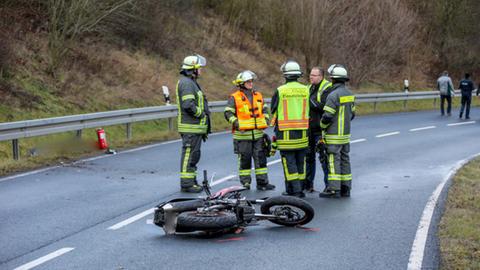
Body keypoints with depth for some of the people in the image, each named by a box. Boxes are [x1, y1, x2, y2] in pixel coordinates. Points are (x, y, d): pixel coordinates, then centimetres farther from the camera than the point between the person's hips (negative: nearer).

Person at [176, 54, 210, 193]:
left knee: (193, 155, 16)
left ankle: (191, 181, 23)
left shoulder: (191, 82, 19)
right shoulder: (186, 83, -16)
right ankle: (187, 184, -5)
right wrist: (201, 114, -12)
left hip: (195, 126, 11)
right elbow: (188, 105, -26)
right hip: (191, 128, -11)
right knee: (189, 155, -7)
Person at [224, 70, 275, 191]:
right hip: (242, 134, -5)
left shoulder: (258, 95, 13)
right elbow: (228, 112, -5)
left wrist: (266, 119, 9)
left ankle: (262, 182, 8)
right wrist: (235, 122, -16)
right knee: (244, 159, 2)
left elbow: (264, 109, 24)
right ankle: (245, 183, 10)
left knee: (261, 158, 4)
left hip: (258, 133, 5)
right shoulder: (234, 98, -4)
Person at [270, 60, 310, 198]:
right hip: (302, 133, 4)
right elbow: (309, 110, 8)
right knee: (300, 162, 13)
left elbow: (274, 110, 1)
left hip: (286, 134, -4)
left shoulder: (280, 91, -7)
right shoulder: (305, 90, 1)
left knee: (289, 162, 0)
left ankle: (296, 190, -6)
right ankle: (299, 188, 19)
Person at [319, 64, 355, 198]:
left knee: (334, 161, -6)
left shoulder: (334, 95, -18)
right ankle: (345, 188, 15)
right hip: (346, 134, 8)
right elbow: (352, 114, 16)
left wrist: (322, 127, -1)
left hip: (334, 136, -8)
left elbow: (327, 116, -19)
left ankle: (333, 189, -6)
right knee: (344, 159, 11)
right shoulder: (349, 94, 9)